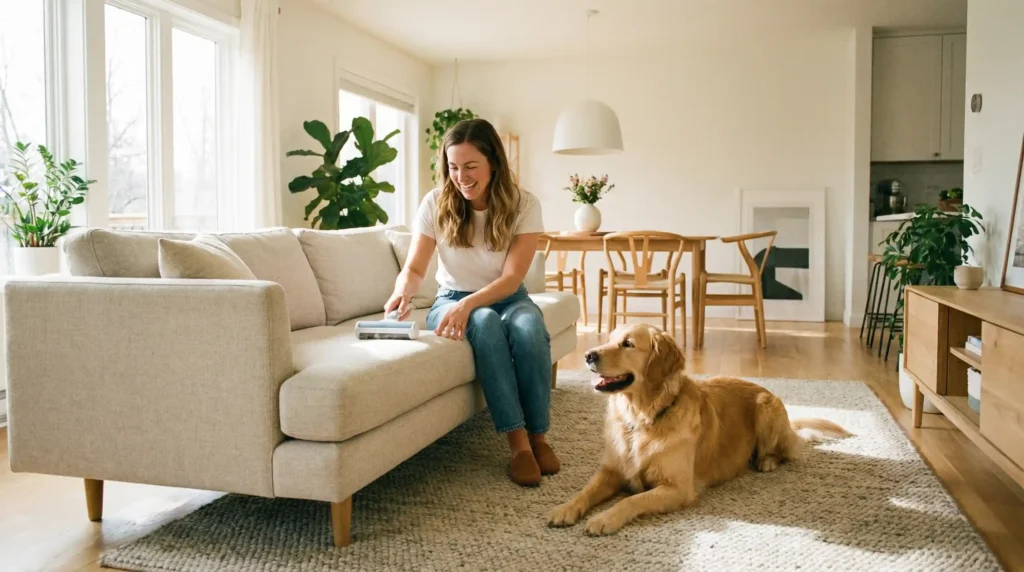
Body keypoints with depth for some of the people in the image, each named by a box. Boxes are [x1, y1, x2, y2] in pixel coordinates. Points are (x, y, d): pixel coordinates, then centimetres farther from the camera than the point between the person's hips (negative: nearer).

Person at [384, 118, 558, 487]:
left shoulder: (523, 205, -12)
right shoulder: (436, 203, -9)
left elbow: (511, 278, -19)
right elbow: (414, 267, -10)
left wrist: (469, 303, -36)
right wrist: (403, 290, -35)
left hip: (508, 300, 0)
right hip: (453, 301, 0)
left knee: (528, 327, -35)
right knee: (485, 323, -35)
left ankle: (538, 435, -20)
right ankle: (518, 442, -31)